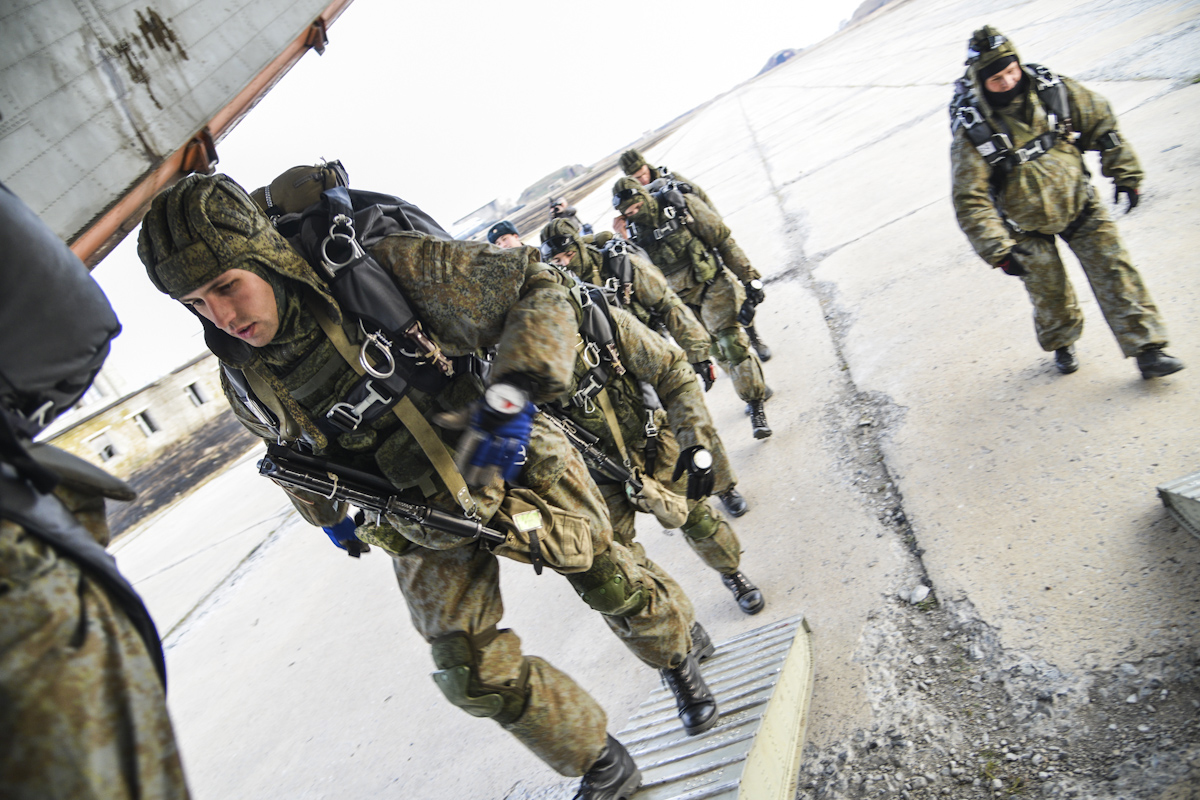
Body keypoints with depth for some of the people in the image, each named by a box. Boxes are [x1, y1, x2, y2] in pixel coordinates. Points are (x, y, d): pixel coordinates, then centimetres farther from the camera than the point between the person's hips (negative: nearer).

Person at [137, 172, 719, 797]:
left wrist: (511, 396, -35)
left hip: (512, 468, -3)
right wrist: (327, 513, 26)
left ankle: (677, 657, 48)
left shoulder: (387, 268, -26)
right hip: (423, 530, 4)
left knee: (618, 588, 11)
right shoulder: (244, 378, -10)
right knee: (477, 676, 4)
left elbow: (537, 286, -22)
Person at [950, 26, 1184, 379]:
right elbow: (970, 201, -22)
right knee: (1050, 291, 8)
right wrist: (999, 251, -27)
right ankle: (1062, 344, 38)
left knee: (1114, 270, -1)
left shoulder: (1052, 88, -11)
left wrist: (1125, 174, 5)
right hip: (1027, 223, -2)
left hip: (1079, 203, 3)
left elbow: (1101, 122, 3)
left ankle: (1147, 350, 7)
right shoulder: (972, 130, -22)